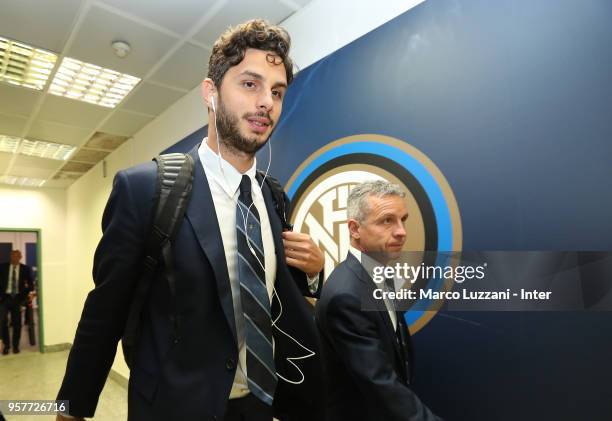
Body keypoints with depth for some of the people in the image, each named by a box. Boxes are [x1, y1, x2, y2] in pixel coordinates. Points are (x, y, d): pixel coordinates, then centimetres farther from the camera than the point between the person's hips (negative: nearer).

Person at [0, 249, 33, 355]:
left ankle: (15, 345, 15)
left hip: (17, 298, 0)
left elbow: (30, 284, 6)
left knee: (17, 323, 3)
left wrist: (24, 295, -4)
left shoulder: (25, 269, 2)